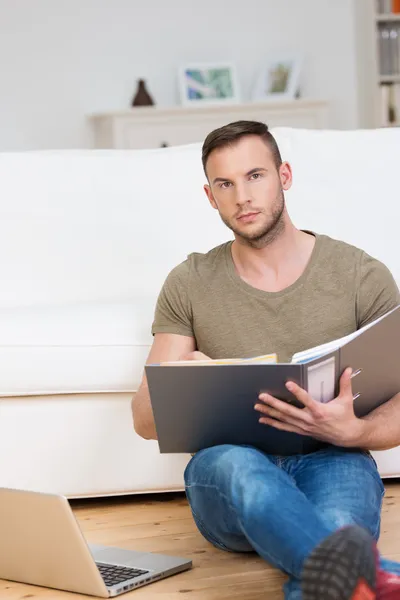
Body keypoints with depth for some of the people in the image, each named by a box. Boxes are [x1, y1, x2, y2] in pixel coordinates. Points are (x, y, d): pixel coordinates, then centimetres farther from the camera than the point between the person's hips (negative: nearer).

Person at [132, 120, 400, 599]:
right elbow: (146, 420, 9)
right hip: (227, 466, 0)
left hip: (332, 460, 1)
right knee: (236, 463, -41)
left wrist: (351, 432, -20)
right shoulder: (189, 285, 11)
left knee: (337, 526, -40)